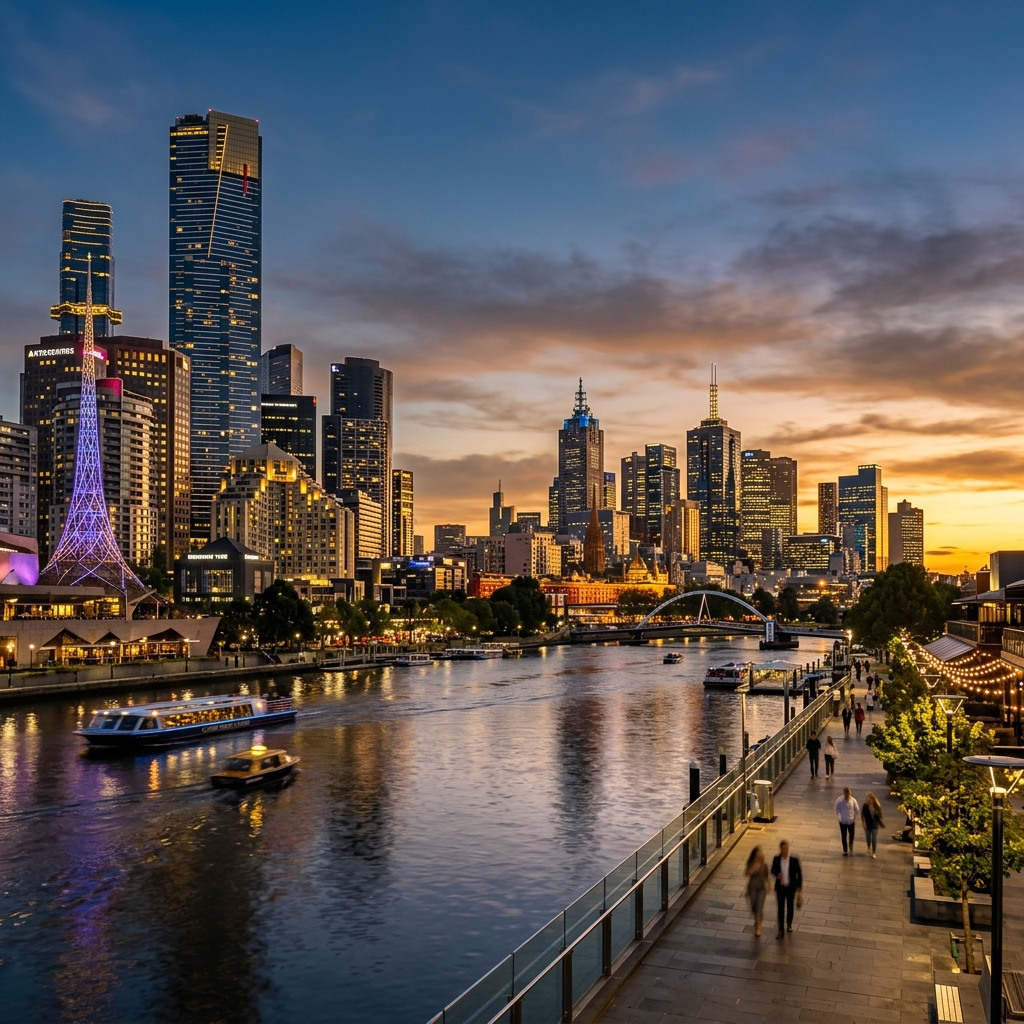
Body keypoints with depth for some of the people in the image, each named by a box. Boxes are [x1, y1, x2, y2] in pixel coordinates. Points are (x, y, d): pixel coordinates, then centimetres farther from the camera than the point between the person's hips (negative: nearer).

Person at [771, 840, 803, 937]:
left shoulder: (794, 860, -15)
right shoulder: (776, 859, -10)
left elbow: (799, 874, -6)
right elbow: (773, 871, 4)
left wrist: (799, 888, -6)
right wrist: (776, 875, -19)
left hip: (791, 887, 0)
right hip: (780, 887, 0)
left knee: (790, 906, 20)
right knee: (781, 907, -3)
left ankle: (789, 924, 42)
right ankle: (780, 930, 4)